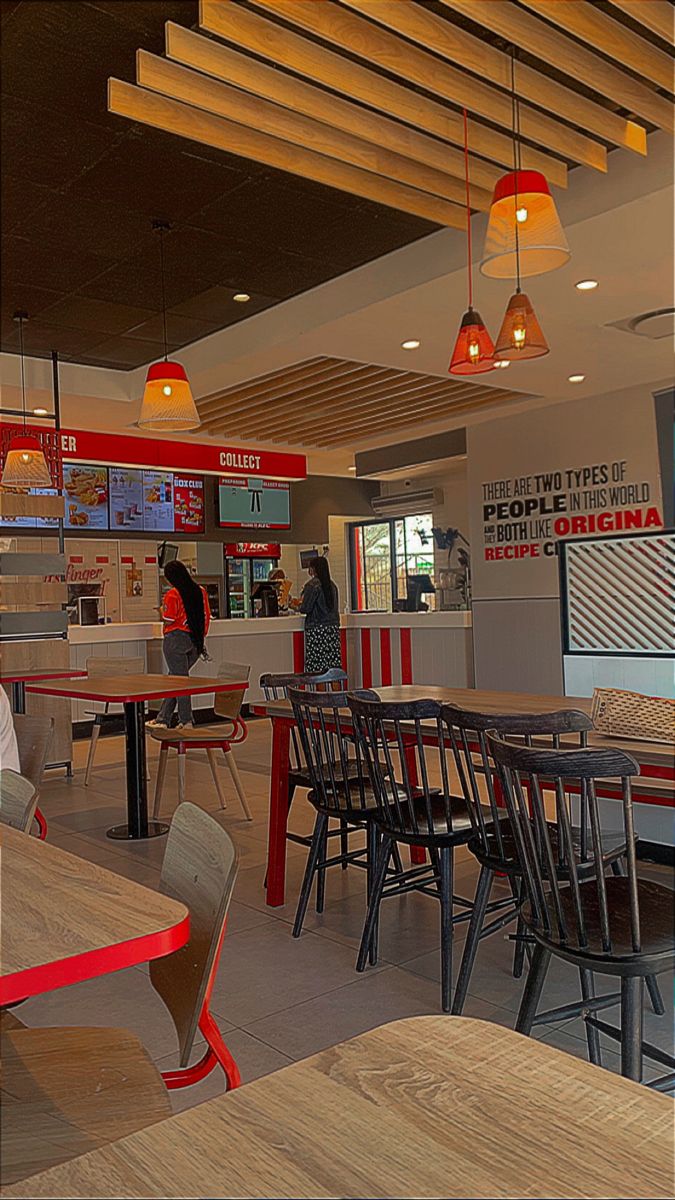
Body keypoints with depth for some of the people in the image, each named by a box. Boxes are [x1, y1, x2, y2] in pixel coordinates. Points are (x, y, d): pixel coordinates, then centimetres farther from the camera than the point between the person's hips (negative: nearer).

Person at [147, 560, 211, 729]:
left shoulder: (172, 595, -12)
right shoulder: (200, 591, 7)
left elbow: (168, 621, -12)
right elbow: (207, 616, 10)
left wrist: (162, 611, 9)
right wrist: (201, 638, 18)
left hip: (176, 639, -7)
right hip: (195, 640, 7)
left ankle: (186, 721, 5)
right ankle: (162, 720, 18)